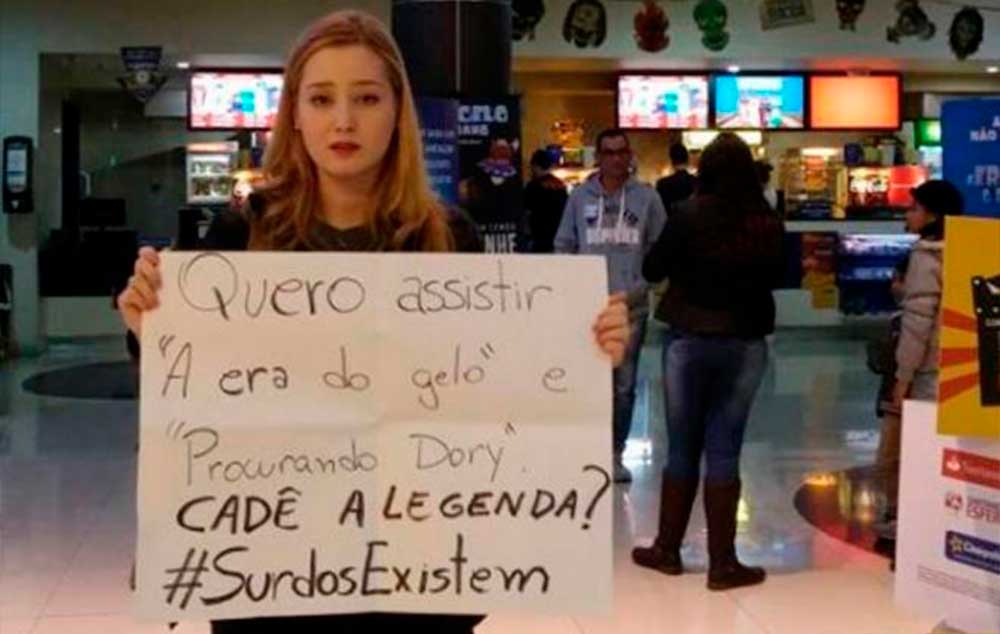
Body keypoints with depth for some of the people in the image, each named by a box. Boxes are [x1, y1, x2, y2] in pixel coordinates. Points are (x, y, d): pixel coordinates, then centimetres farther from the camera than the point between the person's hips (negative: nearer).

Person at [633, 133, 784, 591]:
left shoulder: (689, 215, -9)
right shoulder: (769, 224, -1)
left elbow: (652, 270, 0)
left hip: (691, 340, -1)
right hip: (746, 344, 1)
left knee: (683, 447, 10)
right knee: (724, 451, 4)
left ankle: (667, 549, 20)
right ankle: (722, 563, 6)